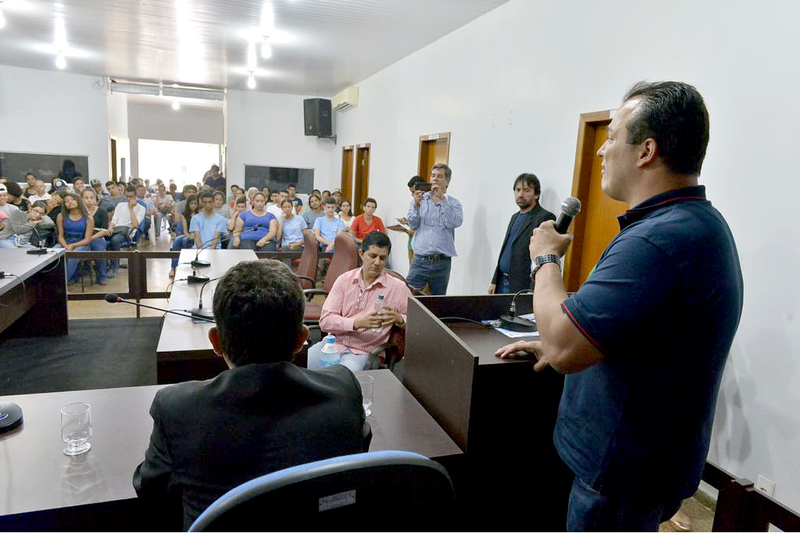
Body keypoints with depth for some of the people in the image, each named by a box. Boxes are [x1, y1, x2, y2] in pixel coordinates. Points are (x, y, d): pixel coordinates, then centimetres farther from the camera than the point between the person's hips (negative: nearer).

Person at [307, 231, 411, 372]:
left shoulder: (398, 287, 0)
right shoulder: (344, 280, 4)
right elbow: (325, 320, -3)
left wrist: (399, 318, -15)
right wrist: (357, 322, -19)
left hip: (360, 352, -3)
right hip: (333, 343, 3)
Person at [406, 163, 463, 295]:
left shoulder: (454, 204, 6)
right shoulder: (419, 199, 10)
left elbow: (456, 222, -14)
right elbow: (413, 225, -1)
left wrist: (442, 199, -14)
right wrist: (416, 205, -16)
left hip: (442, 263, 0)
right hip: (419, 260, 0)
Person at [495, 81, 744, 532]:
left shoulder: (660, 240, -31)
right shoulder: (699, 223, 5)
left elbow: (564, 349, -31)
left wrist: (546, 258, -16)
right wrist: (556, 343, 10)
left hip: (627, 470, -9)